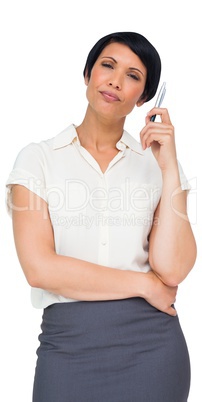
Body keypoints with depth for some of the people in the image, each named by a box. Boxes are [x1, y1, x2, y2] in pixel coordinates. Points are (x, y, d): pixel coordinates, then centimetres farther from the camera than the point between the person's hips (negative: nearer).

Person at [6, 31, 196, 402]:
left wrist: (169, 165, -10)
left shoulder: (156, 163, 4)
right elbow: (39, 267, -11)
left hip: (152, 345, 2)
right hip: (68, 344, -1)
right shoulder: (39, 158, 0)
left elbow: (172, 270, -8)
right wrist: (143, 284, -8)